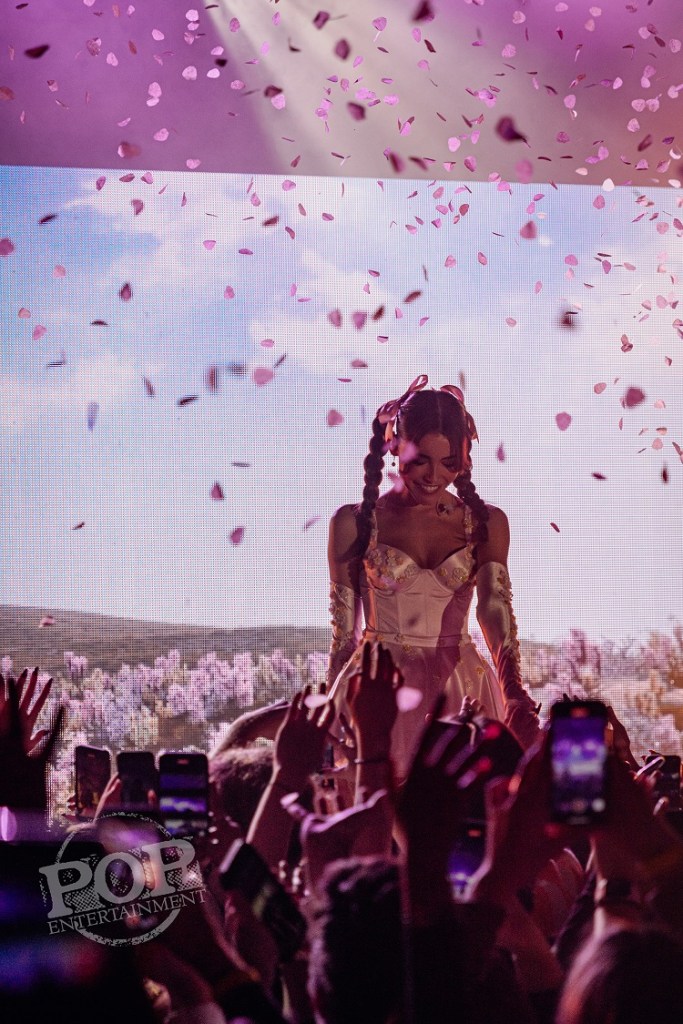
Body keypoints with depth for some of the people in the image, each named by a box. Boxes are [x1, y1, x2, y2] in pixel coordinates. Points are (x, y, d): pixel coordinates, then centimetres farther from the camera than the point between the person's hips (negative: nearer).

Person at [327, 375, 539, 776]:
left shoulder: (487, 523, 3)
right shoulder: (354, 523, -1)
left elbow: (496, 611, -10)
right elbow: (344, 631, 3)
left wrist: (514, 693, -26)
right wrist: (333, 713, 7)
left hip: (461, 692, 1)